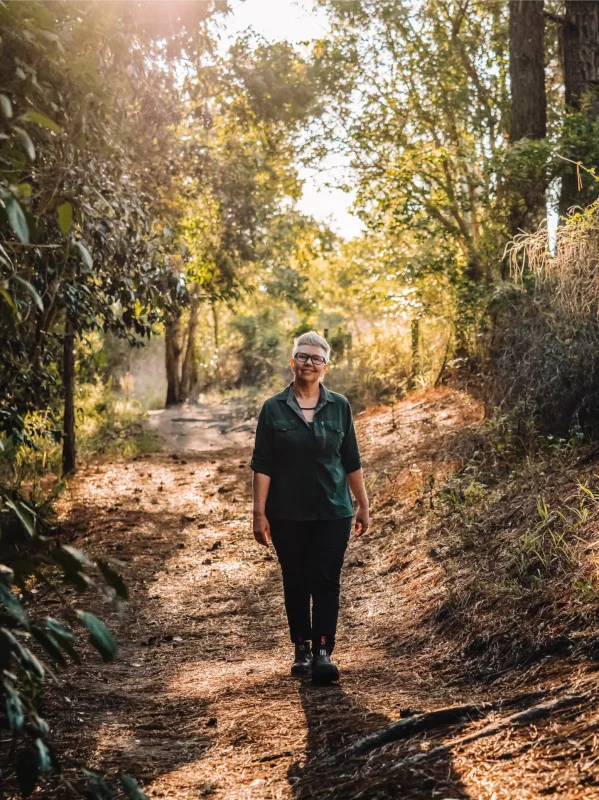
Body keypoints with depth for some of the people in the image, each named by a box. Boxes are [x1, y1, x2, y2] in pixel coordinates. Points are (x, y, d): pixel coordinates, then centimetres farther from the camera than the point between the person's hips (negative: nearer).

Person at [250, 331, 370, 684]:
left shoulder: (339, 407, 3)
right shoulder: (274, 409, -1)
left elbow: (352, 462, 8)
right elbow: (262, 465, -1)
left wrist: (363, 505, 7)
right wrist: (259, 513, -6)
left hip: (332, 511, 0)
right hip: (287, 514, 0)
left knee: (327, 581, -5)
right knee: (295, 582, 8)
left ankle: (323, 652, -5)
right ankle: (302, 648, 21)